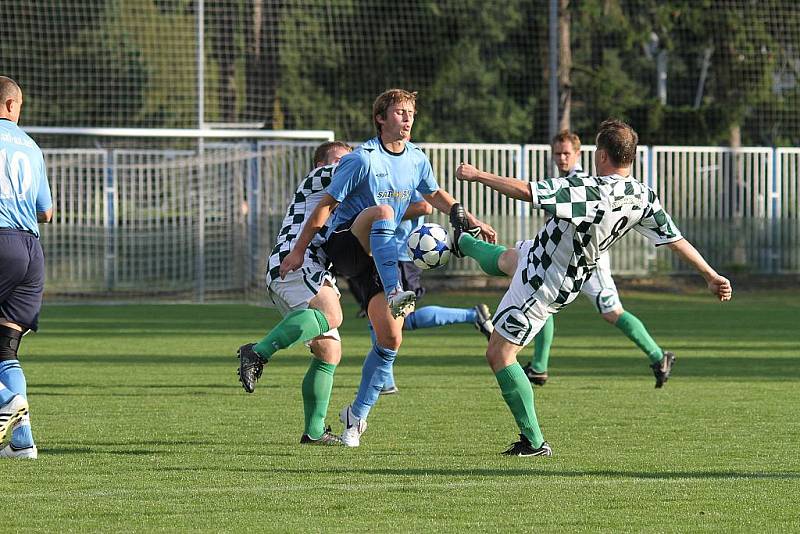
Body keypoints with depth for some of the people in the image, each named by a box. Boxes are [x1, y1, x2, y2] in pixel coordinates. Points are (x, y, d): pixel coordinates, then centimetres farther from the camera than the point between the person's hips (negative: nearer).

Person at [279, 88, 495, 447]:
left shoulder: (417, 159, 4)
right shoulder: (362, 159, -15)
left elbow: (435, 195, 22)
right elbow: (326, 205, -11)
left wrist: (470, 221, 11)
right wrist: (298, 251, -9)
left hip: (378, 257, 6)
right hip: (342, 245, -6)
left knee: (391, 340, -2)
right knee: (382, 211, -36)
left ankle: (357, 414, 14)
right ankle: (395, 294, -51)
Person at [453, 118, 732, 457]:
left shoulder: (588, 190, -35)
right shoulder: (643, 198, -13)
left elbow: (526, 192, -35)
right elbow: (677, 240, -8)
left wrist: (478, 175, -21)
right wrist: (712, 276, 3)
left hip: (543, 285, -8)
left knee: (499, 355, 3)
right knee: (507, 259, 37)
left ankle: (534, 442, 6)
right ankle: (463, 242, 71)